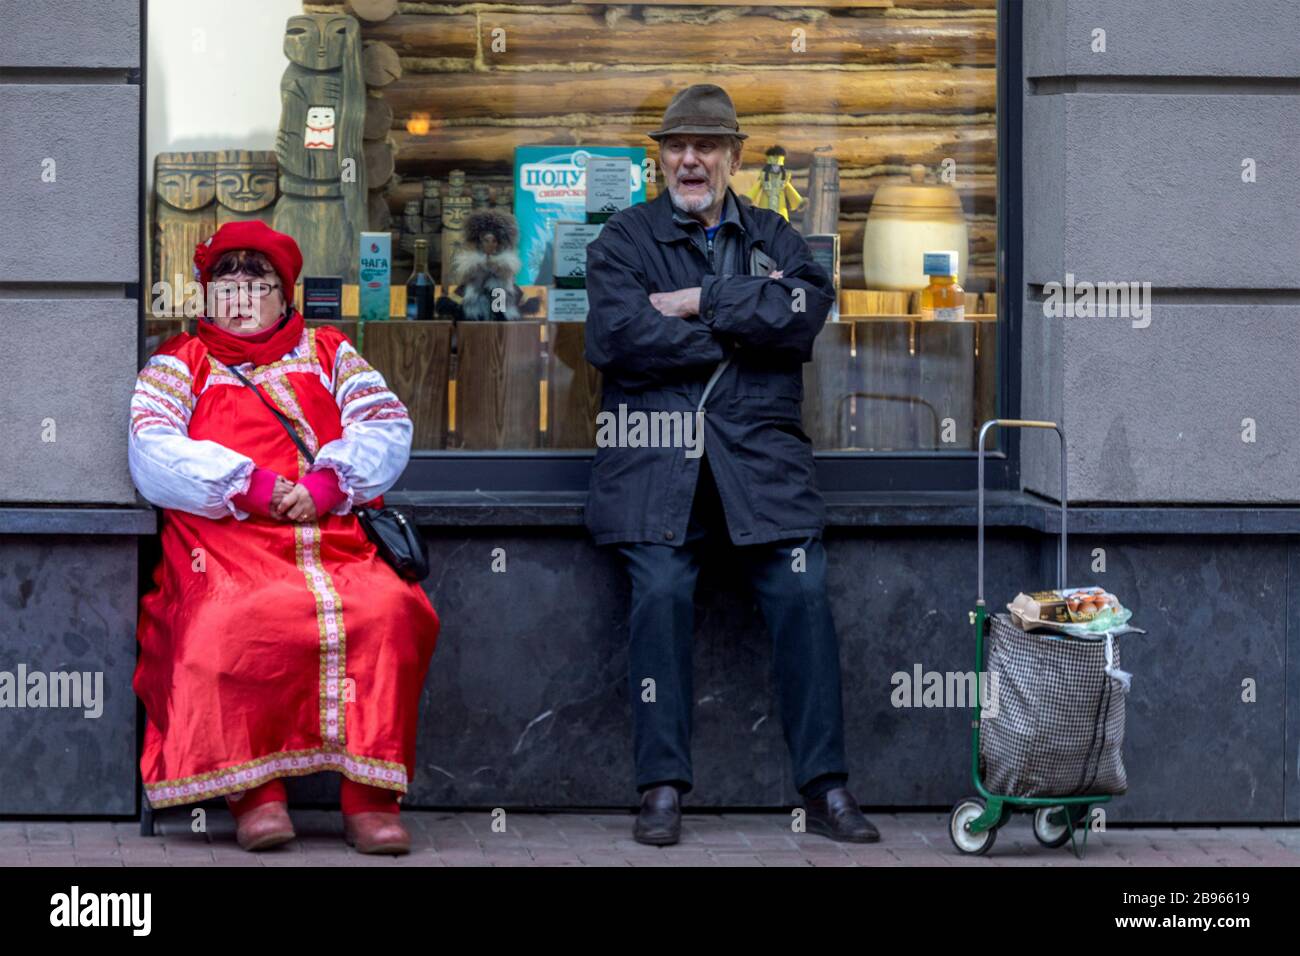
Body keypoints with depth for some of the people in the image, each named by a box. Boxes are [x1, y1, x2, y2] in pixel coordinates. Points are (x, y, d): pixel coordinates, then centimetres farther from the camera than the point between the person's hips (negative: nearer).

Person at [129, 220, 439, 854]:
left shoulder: (327, 353, 27)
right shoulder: (180, 363, 21)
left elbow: (387, 427, 12)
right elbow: (151, 453, 3)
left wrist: (327, 482, -7)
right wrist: (251, 487, -9)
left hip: (335, 537, 2)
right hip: (227, 543, -1)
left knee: (391, 611, -30)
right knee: (235, 625, -36)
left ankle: (372, 799, -27)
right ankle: (255, 792, -26)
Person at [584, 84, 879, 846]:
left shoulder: (773, 237, 18)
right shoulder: (626, 239, 12)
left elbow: (808, 309, -3)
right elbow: (614, 335, -7)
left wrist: (701, 303, -6)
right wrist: (741, 323, -3)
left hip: (759, 449, 1)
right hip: (655, 454, -1)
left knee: (804, 592, -12)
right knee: (661, 592, -17)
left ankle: (826, 786, -6)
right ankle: (663, 787, -9)